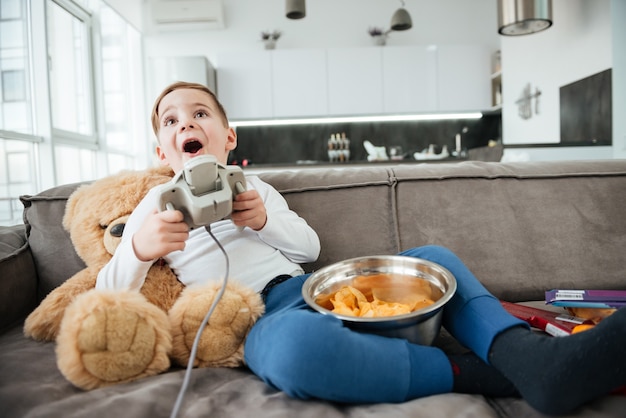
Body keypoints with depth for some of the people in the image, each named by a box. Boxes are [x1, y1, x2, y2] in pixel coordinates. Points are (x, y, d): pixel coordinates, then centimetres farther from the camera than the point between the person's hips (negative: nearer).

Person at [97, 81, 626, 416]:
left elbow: (309, 245, 16)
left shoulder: (253, 187, 21)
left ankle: (531, 358, -28)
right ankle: (479, 374, -29)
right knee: (296, 343, -43)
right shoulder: (156, 205, 13)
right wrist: (138, 250, -17)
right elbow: (110, 295, 7)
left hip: (315, 291, 6)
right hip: (259, 317, -5)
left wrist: (262, 220, -5)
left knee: (434, 259, -5)